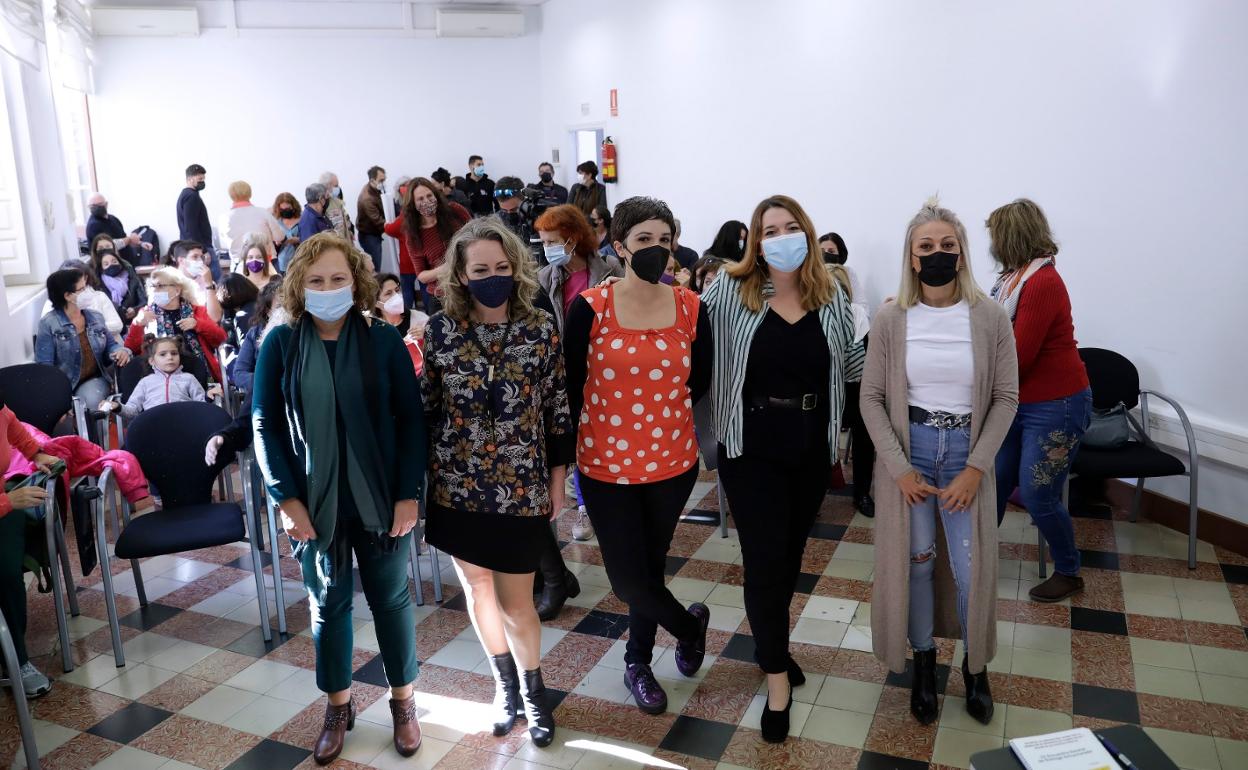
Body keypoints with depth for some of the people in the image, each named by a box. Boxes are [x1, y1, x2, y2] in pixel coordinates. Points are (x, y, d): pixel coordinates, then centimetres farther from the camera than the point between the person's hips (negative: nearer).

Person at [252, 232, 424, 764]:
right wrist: (286, 497, -8)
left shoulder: (384, 340, -5)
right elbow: (265, 425, -1)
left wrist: (409, 494, -9)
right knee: (328, 603, 14)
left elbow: (411, 420, -4)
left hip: (381, 497, 0)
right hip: (314, 500, 1)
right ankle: (337, 705, 33)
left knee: (390, 599, 12)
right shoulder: (280, 344, -3)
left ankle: (403, 700, 31)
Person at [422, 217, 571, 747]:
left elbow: (558, 408, -1)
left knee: (515, 601, 5)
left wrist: (558, 477, 1)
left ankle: (532, 688, 32)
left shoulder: (541, 329, -7)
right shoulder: (440, 330, -5)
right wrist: (421, 478, 4)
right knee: (477, 589, 16)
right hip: (459, 486, 2)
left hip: (522, 489, -2)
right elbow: (426, 409, 2)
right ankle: (504, 682, 39)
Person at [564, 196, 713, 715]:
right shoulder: (590, 307, -10)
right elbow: (569, 386, -4)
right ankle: (690, 623, 34)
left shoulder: (689, 307, -3)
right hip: (606, 464, -2)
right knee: (628, 579, 3)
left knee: (651, 566, 16)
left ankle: (638, 663, 40)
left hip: (671, 461, 2)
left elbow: (700, 380, 9)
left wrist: (659, 409, 4)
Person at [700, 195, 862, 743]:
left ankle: (770, 641, 41)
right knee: (765, 558, -2)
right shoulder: (730, 293, -7)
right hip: (751, 447, -4)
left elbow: (852, 363, 8)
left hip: (812, 447, 4)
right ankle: (777, 677, 13)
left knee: (791, 553, 17)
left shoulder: (831, 298, 2)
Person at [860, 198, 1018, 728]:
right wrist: (899, 467, -10)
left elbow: (1006, 397, -3)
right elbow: (872, 397, -3)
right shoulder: (890, 318, -6)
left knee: (971, 566, 4)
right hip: (909, 448, 0)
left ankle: (975, 666, 29)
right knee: (916, 560, 9)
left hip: (967, 449, 0)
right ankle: (924, 663, 30)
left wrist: (975, 468, -10)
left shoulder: (990, 317, -6)